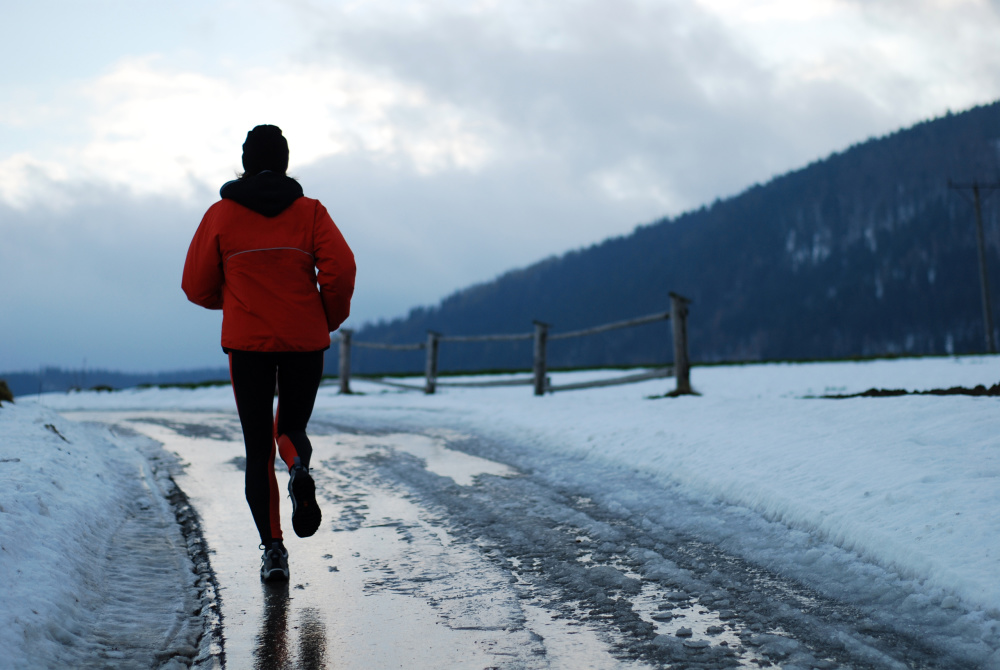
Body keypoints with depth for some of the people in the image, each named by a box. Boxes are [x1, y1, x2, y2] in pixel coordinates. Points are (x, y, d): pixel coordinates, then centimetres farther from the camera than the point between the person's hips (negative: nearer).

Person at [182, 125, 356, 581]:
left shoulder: (221, 215, 4)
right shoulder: (310, 212, 3)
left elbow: (197, 286, 3)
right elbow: (340, 268, -9)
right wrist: (330, 319, 7)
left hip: (246, 342, 0)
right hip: (305, 341, 1)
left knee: (258, 449, 7)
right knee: (292, 428, 19)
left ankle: (272, 547, -6)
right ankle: (299, 470, -17)